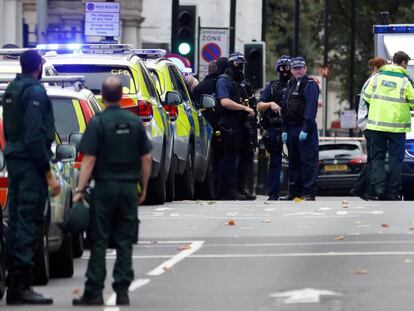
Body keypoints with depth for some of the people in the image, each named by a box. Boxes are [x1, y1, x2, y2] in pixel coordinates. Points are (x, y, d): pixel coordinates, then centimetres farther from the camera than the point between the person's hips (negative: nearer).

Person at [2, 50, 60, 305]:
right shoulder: (35, 92, -13)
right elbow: (35, 136, -19)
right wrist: (49, 174, -17)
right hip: (31, 163, -9)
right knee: (30, 222, -9)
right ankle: (22, 286, -12)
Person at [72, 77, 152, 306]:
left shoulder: (98, 123, -9)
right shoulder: (135, 123, 4)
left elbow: (89, 160, -13)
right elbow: (146, 159, 7)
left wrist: (80, 190, -10)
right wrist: (144, 188, 16)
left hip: (105, 186, -3)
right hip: (129, 188, 3)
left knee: (99, 242, 1)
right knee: (124, 242, 7)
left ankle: (94, 292, -1)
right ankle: (122, 291, 5)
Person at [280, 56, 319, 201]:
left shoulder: (310, 85, -5)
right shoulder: (291, 86, 19)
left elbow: (311, 108, -15)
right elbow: (285, 110, 20)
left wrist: (306, 129, -21)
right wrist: (285, 130, 11)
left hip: (305, 130, -8)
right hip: (291, 128, 8)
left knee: (308, 161, -8)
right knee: (294, 162, 11)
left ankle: (309, 193, -9)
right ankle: (294, 191, 16)